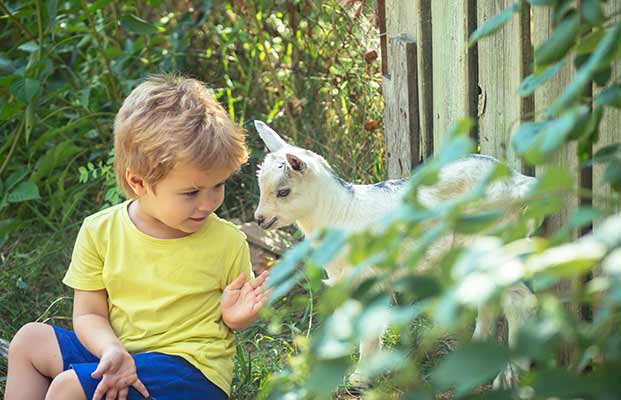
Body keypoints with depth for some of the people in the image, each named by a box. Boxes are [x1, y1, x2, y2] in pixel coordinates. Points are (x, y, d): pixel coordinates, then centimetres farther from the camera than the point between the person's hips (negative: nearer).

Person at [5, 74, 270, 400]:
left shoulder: (228, 242, -7)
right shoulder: (100, 231, -3)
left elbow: (235, 317, 8)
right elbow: (89, 314, -2)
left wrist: (237, 316, -17)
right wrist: (112, 351, -22)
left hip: (189, 369, -5)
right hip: (118, 353, 5)